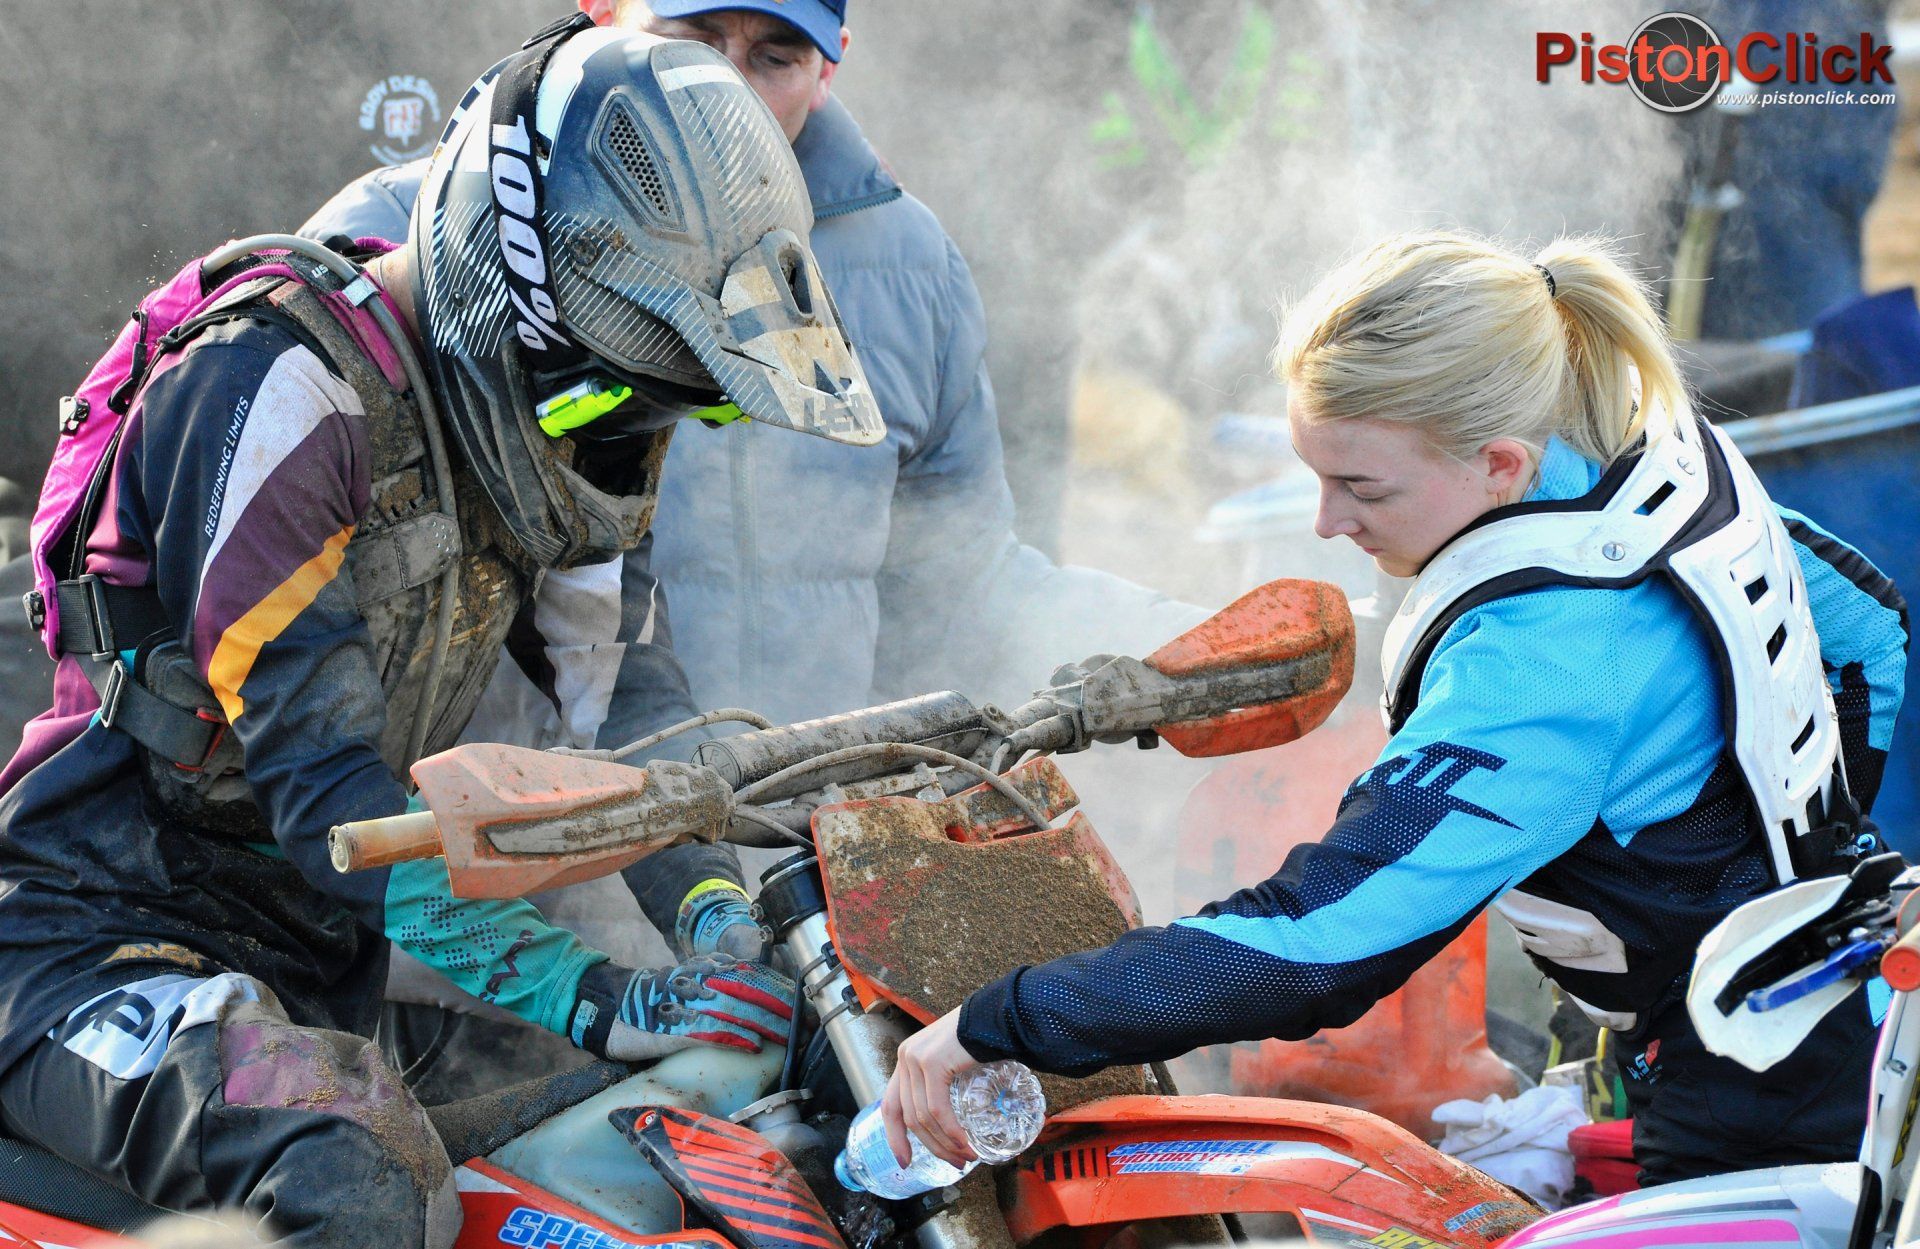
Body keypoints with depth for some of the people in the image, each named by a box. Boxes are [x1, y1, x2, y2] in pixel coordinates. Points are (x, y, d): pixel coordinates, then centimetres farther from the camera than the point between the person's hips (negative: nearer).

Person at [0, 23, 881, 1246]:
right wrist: (594, 997, -30)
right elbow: (320, 777, -23)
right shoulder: (277, 387, -18)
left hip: (324, 969, 9)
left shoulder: (524, 443, 9)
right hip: (106, 948, -9)